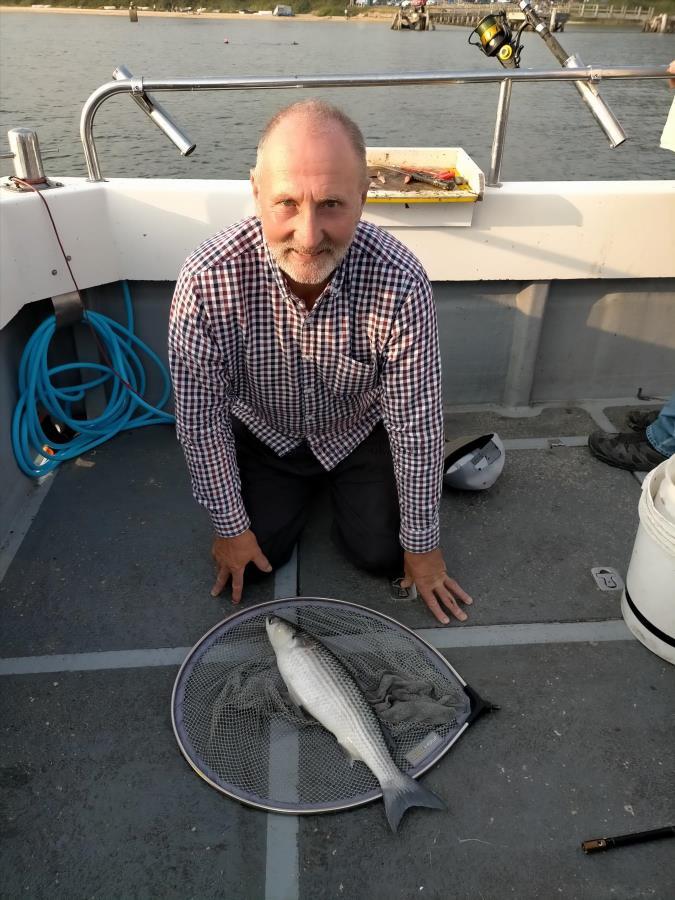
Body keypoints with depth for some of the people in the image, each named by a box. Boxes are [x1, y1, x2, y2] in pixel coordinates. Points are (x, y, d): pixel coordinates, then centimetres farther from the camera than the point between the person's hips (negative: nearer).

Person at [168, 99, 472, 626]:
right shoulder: (208, 281, -33)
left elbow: (418, 425, -23)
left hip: (360, 431, 0)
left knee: (382, 554, -3)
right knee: (257, 557, -3)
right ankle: (301, 487, 28)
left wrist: (422, 544, -13)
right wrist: (230, 525, -11)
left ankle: (339, 486, 28)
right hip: (263, 432, 1)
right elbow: (200, 418, -20)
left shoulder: (401, 283, -33)